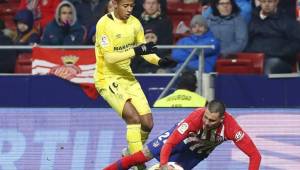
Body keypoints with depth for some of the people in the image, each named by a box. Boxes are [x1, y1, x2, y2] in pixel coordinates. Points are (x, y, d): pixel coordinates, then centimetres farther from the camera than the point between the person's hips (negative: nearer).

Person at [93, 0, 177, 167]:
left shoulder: (135, 23, 0)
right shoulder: (104, 24, -19)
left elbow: (144, 50, 10)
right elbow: (109, 57, -24)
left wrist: (160, 61, -9)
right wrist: (136, 51, -34)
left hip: (128, 78, 7)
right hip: (107, 79, -7)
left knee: (148, 123, 2)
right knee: (134, 117, -23)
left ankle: (132, 153, 27)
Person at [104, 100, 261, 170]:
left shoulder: (230, 127, -40)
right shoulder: (195, 118, -43)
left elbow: (255, 155, -35)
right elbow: (170, 143, -42)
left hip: (198, 152, 2)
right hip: (180, 137, -2)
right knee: (143, 155, -4)